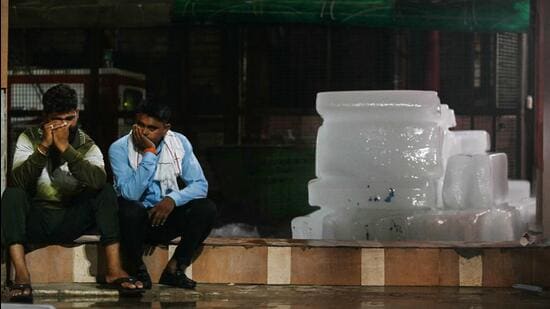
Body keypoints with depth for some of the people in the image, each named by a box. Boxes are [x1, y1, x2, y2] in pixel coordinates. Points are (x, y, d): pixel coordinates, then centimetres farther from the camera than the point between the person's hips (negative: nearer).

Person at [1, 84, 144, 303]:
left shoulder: (87, 146, -1)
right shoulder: (29, 139, -2)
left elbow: (98, 181, -24)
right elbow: (18, 182, -19)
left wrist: (65, 148, -29)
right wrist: (44, 147, -28)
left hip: (70, 222, 1)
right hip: (36, 220, -1)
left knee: (106, 192, -20)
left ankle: (114, 270, -27)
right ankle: (21, 275, -40)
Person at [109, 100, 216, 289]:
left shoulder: (180, 143, -3)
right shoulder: (119, 149, -13)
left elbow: (200, 185, -7)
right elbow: (130, 193, -25)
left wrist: (172, 199, -25)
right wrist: (149, 153, -26)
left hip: (167, 216, 3)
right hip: (136, 222, -3)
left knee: (206, 209, -22)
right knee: (128, 209, -37)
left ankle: (174, 269, -9)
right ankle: (137, 269, -11)